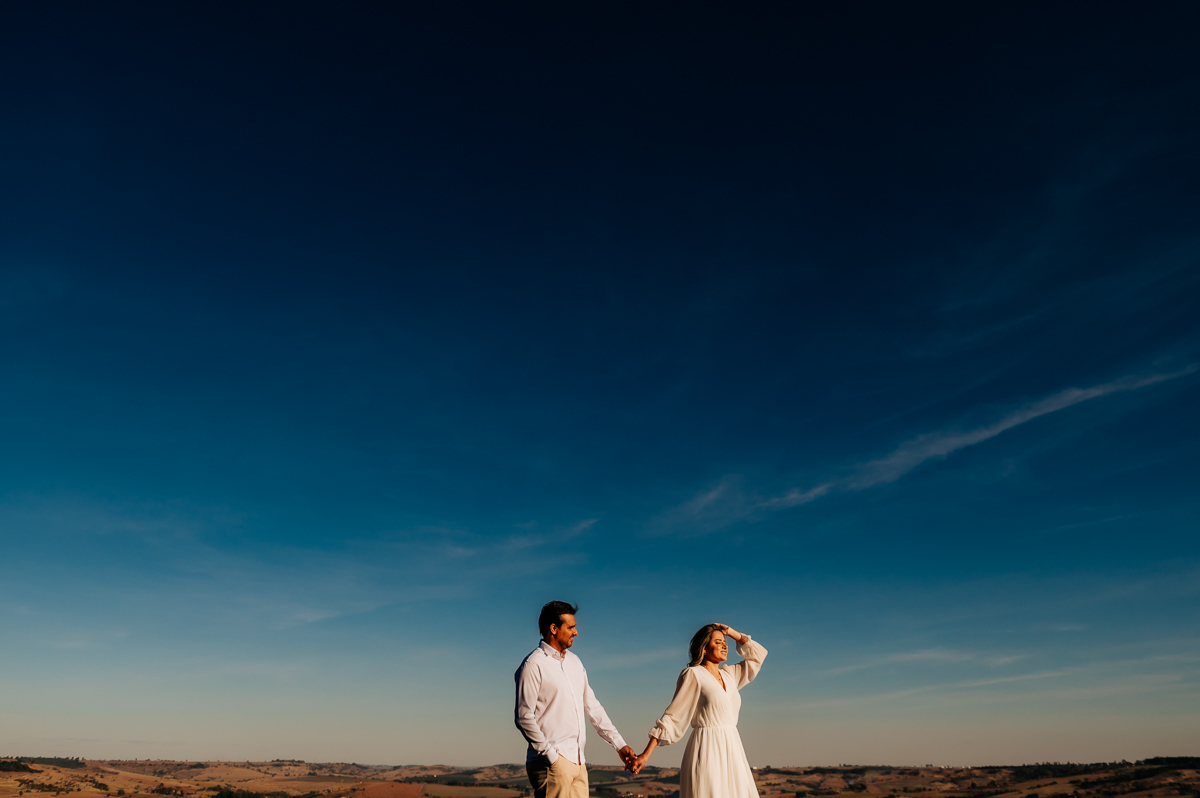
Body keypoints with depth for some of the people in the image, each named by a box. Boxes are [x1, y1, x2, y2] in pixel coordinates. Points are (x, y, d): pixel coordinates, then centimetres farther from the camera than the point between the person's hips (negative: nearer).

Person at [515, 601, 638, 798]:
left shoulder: (574, 661, 15)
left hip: (578, 762, 7)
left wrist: (619, 744, 13)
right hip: (552, 764, -7)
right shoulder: (533, 665, -8)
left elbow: (592, 707, 17)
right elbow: (524, 718, -13)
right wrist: (552, 757, -16)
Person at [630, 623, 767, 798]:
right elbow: (672, 716, -6)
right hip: (706, 752, -7)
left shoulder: (729, 675, 15)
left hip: (731, 752, 7)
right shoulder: (693, 674, -4)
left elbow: (757, 655, 24)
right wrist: (646, 754, -11)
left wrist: (732, 633, 13)